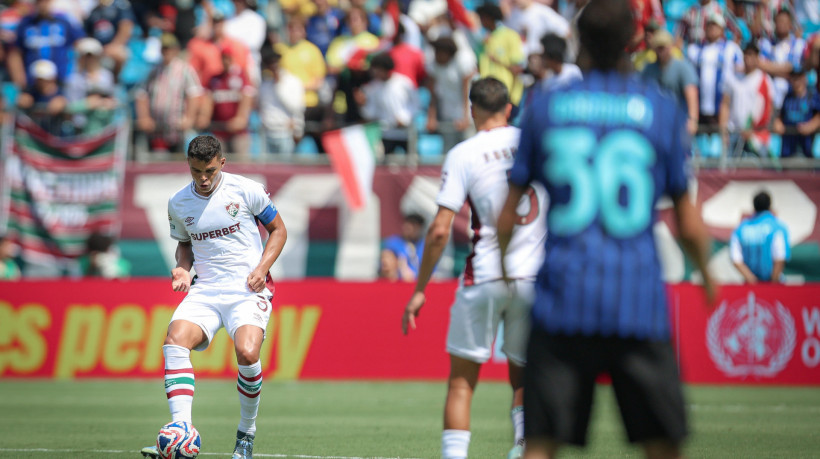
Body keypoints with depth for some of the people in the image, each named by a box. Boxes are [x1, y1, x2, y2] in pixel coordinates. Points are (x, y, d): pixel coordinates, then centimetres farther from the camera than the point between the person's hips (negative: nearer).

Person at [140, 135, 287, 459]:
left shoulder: (246, 190, -3)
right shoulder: (178, 204, 7)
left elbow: (278, 230, 8)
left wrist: (262, 268, -7)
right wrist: (183, 268, 3)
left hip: (248, 289, -3)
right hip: (205, 290, 3)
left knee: (247, 353, -28)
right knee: (175, 341, -26)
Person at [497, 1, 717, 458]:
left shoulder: (546, 107, 6)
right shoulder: (663, 111, 3)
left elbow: (509, 214, 11)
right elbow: (689, 225, 5)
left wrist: (502, 267, 30)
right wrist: (707, 277, 24)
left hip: (562, 301, 1)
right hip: (639, 305, -1)